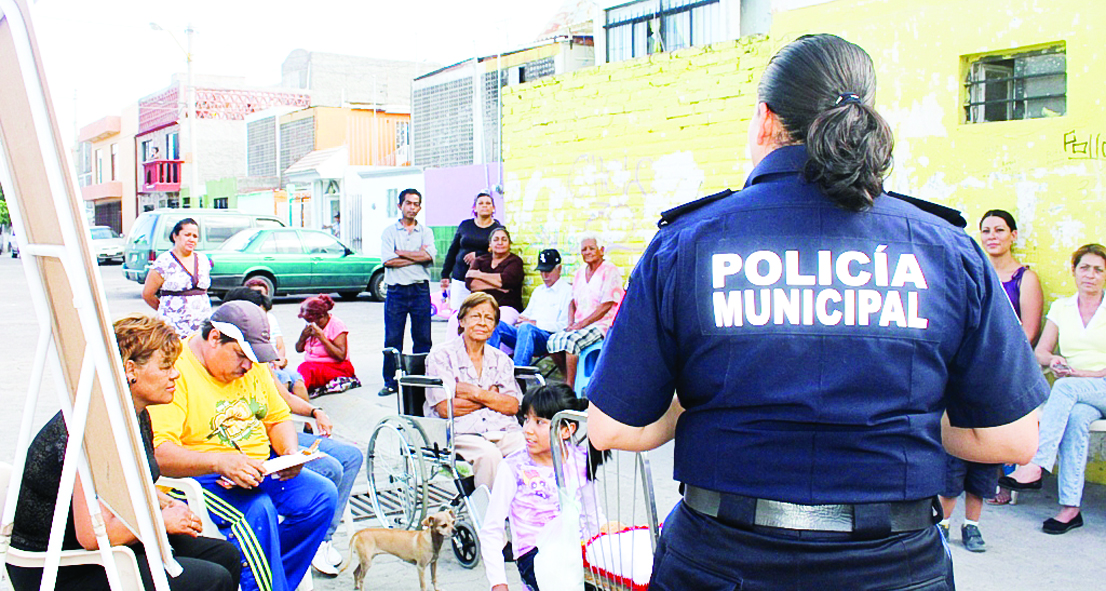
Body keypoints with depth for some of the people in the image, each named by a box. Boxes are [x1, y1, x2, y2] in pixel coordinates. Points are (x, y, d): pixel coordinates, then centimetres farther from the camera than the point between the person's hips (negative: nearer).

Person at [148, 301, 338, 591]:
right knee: (258, 510, -33)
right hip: (201, 477, -7)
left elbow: (278, 418, 18)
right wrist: (220, 462, -37)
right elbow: (157, 452, -24)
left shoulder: (252, 365, 10)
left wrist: (291, 453, -4)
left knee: (322, 494, -13)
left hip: (261, 467, 7)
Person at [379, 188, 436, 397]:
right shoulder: (389, 232, 8)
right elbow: (388, 260, -7)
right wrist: (417, 256, -7)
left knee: (422, 338, 3)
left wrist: (400, 252, -5)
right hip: (396, 291, -1)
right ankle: (391, 382, 8)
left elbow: (429, 256, -8)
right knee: (392, 339, 0)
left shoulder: (426, 232, 11)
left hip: (420, 290, 1)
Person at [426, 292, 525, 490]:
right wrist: (492, 396, 0)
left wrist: (476, 394, -7)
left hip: (503, 431, 4)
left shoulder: (500, 359, 20)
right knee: (489, 454, -35)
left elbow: (513, 406, 7)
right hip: (462, 432, -4)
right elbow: (445, 408, -6)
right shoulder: (441, 356, 6)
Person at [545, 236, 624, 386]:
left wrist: (582, 324, -17)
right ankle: (567, 381, -1)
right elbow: (573, 301, 21)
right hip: (580, 325, 7)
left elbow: (606, 305, -15)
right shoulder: (580, 273, 16)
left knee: (571, 340, -30)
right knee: (553, 341, -15)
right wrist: (571, 323, 2)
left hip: (602, 325, -7)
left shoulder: (610, 271, -8)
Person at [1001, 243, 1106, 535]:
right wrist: (1053, 360, -11)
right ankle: (1070, 507, -35)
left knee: (1065, 387, -35)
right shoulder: (1061, 307, 14)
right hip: (1075, 394, 2)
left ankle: (1035, 466, -44)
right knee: (1075, 417, -33)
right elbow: (1040, 351, 12)